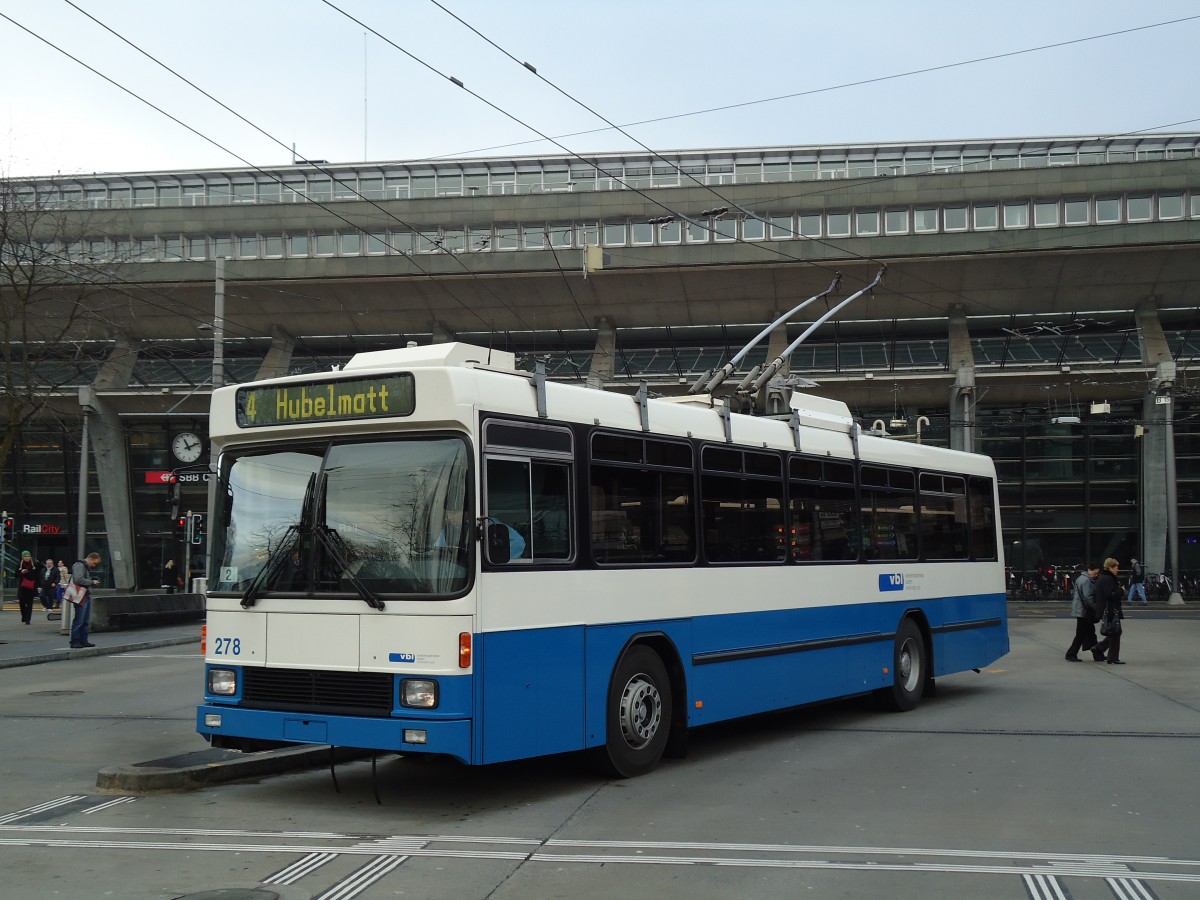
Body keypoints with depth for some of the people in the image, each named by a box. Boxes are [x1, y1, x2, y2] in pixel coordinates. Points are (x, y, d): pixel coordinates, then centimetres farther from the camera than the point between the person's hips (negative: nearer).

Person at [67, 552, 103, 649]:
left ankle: (83, 641, 18)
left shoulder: (86, 567, 22)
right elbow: (79, 580, -22)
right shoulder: (79, 565, -10)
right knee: (78, 620, -8)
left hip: (87, 596, 10)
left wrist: (94, 581, 9)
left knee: (85, 621, 13)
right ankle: (75, 642, -6)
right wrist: (92, 582, -13)